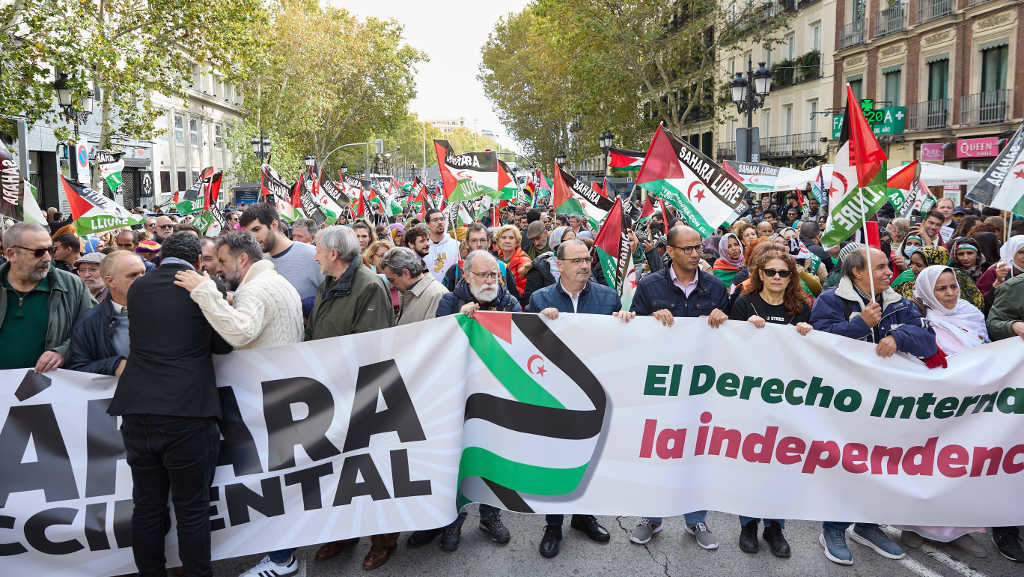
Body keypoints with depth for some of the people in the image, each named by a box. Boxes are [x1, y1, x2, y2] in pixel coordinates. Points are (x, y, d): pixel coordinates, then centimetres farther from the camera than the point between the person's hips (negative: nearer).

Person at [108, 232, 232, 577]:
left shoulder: (137, 288, 9)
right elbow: (224, 344, 4)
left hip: (137, 410, 4)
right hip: (187, 412, -4)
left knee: (147, 505, 13)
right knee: (192, 507, 5)